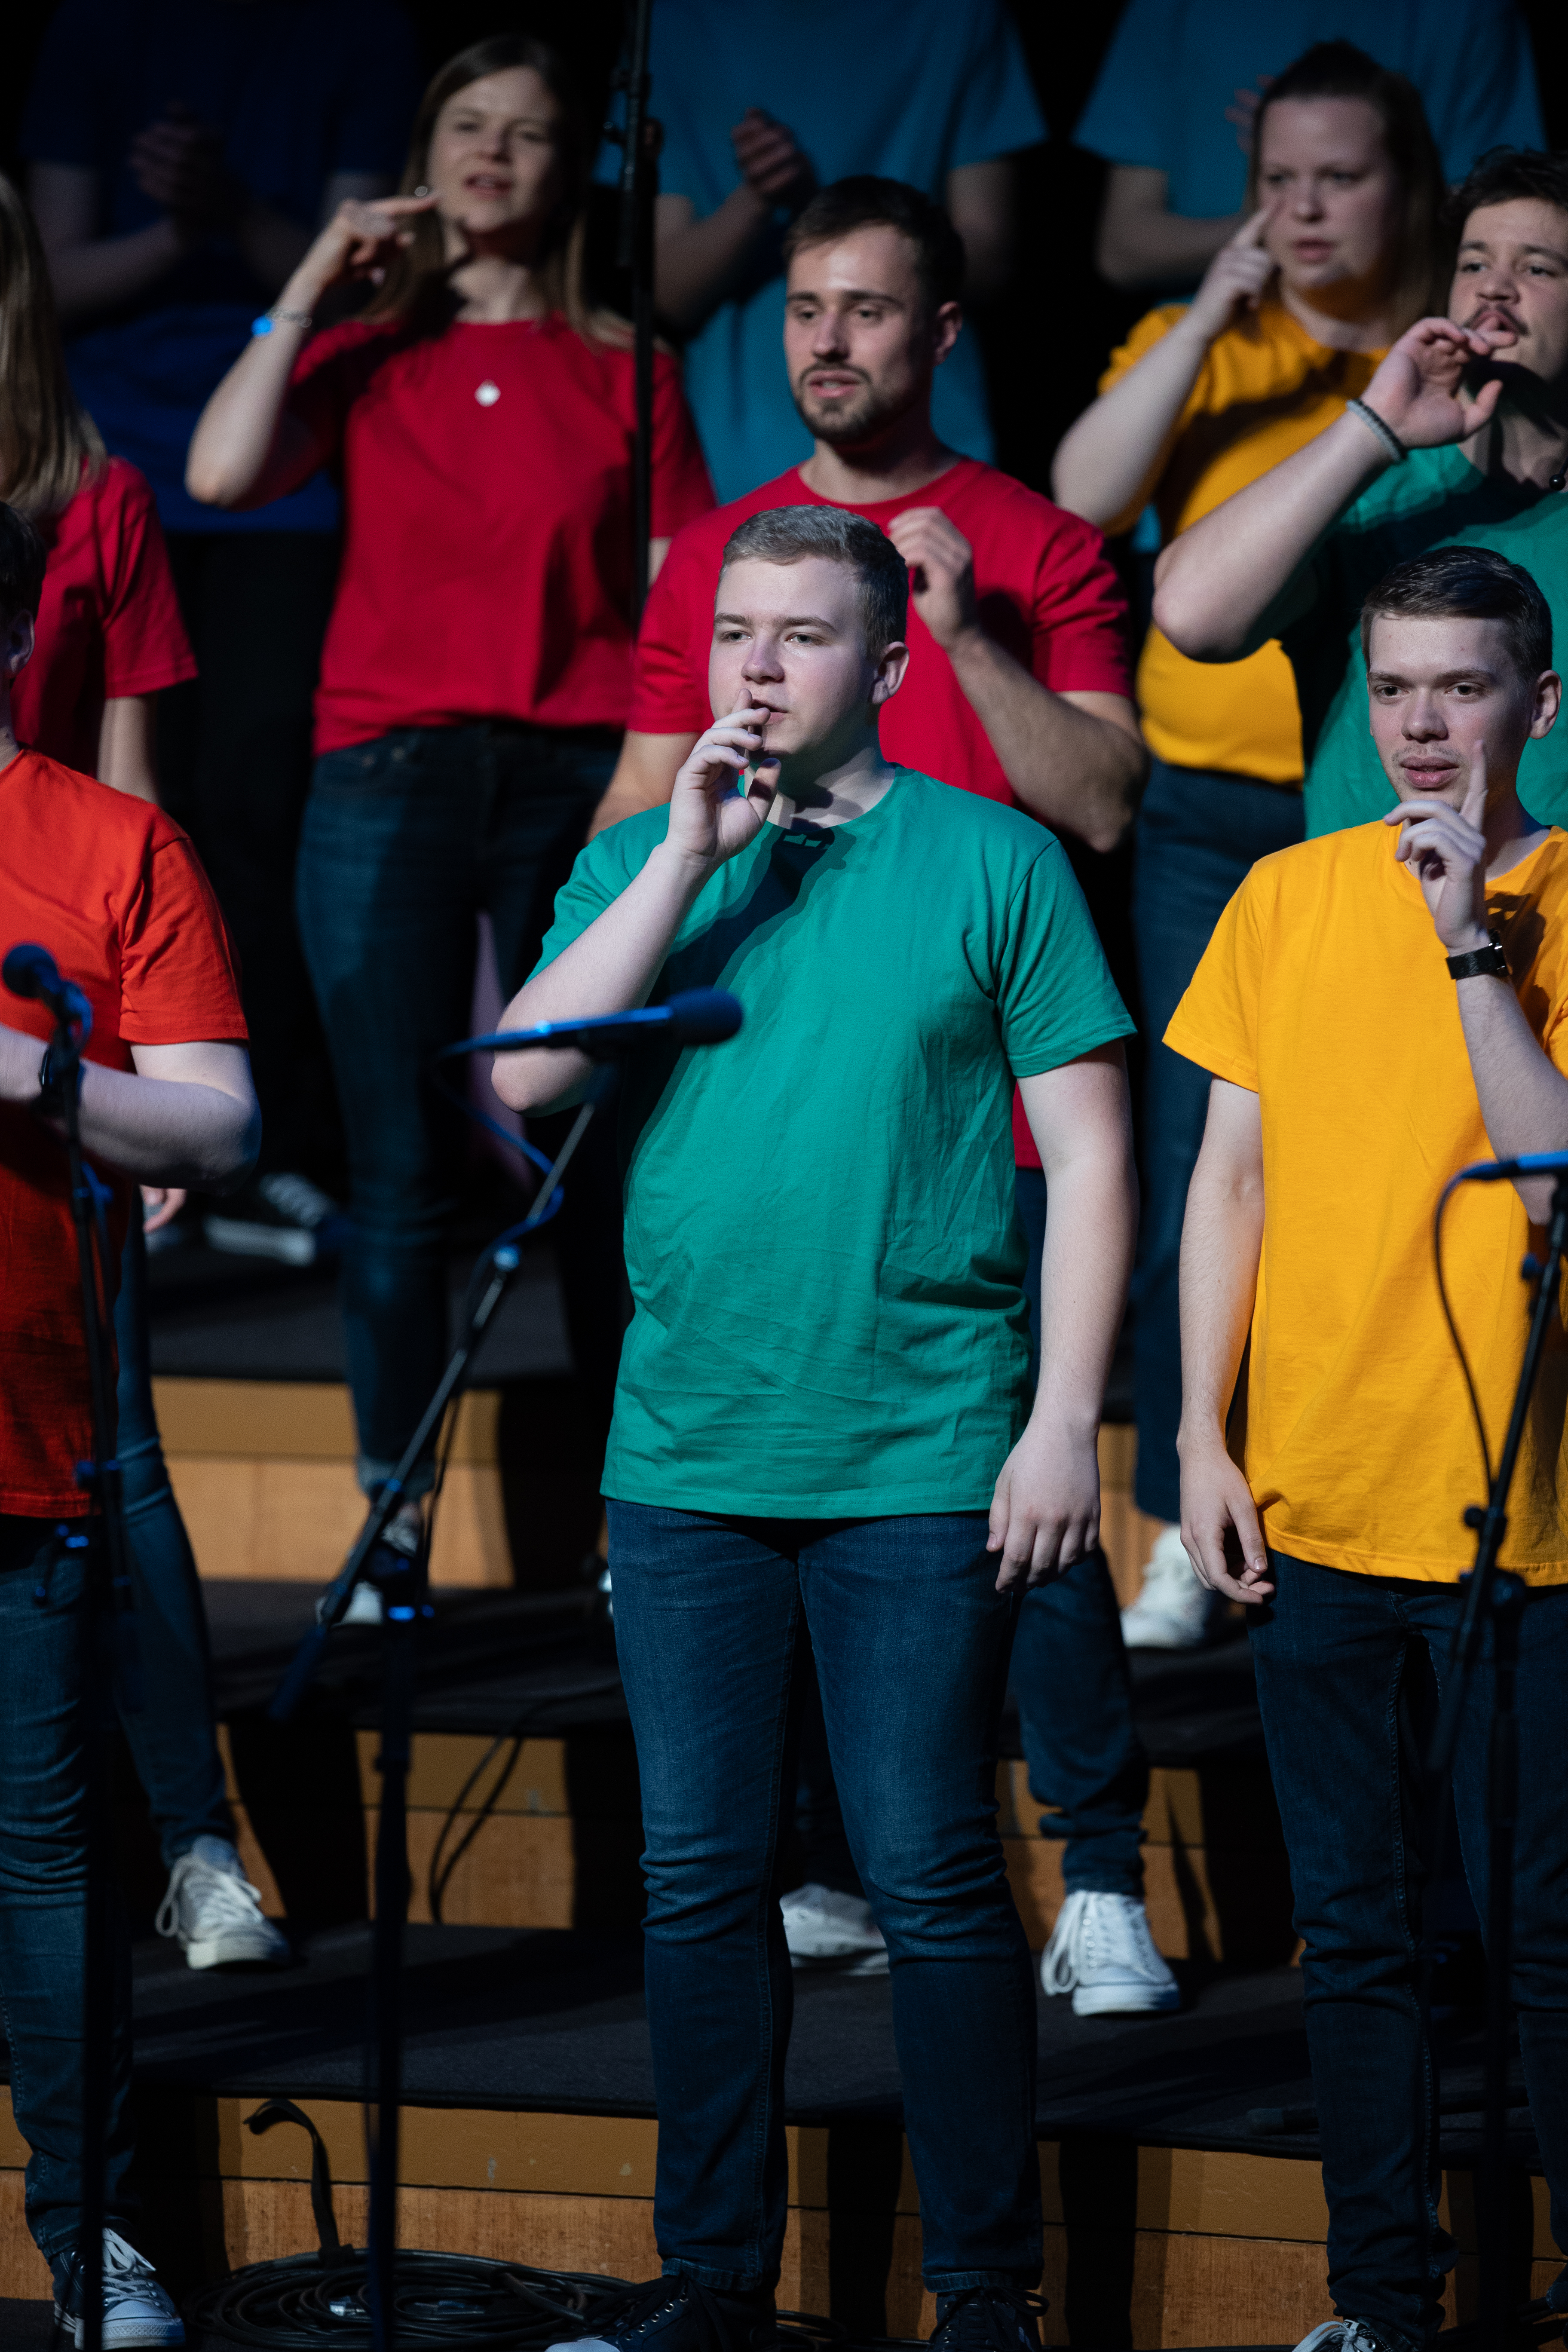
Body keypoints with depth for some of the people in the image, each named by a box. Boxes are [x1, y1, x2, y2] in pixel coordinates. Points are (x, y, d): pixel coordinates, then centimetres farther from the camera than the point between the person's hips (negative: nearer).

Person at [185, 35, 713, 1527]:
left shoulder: (624, 374, 12)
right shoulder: (360, 359, 12)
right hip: (388, 780, 0)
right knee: (400, 1179, -3)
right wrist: (308, 287, -3)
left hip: (583, 779, 0)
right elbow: (220, 473, -6)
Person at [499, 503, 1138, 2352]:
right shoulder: (639, 862, 10)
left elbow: (1089, 1156, 1)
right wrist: (689, 856, -11)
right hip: (685, 1459, 3)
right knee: (700, 1876, 7)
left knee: (932, 1881, -3)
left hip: (922, 1464, -3)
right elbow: (525, 1079, -5)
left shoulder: (996, 864, 1)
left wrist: (1065, 1418, -7)